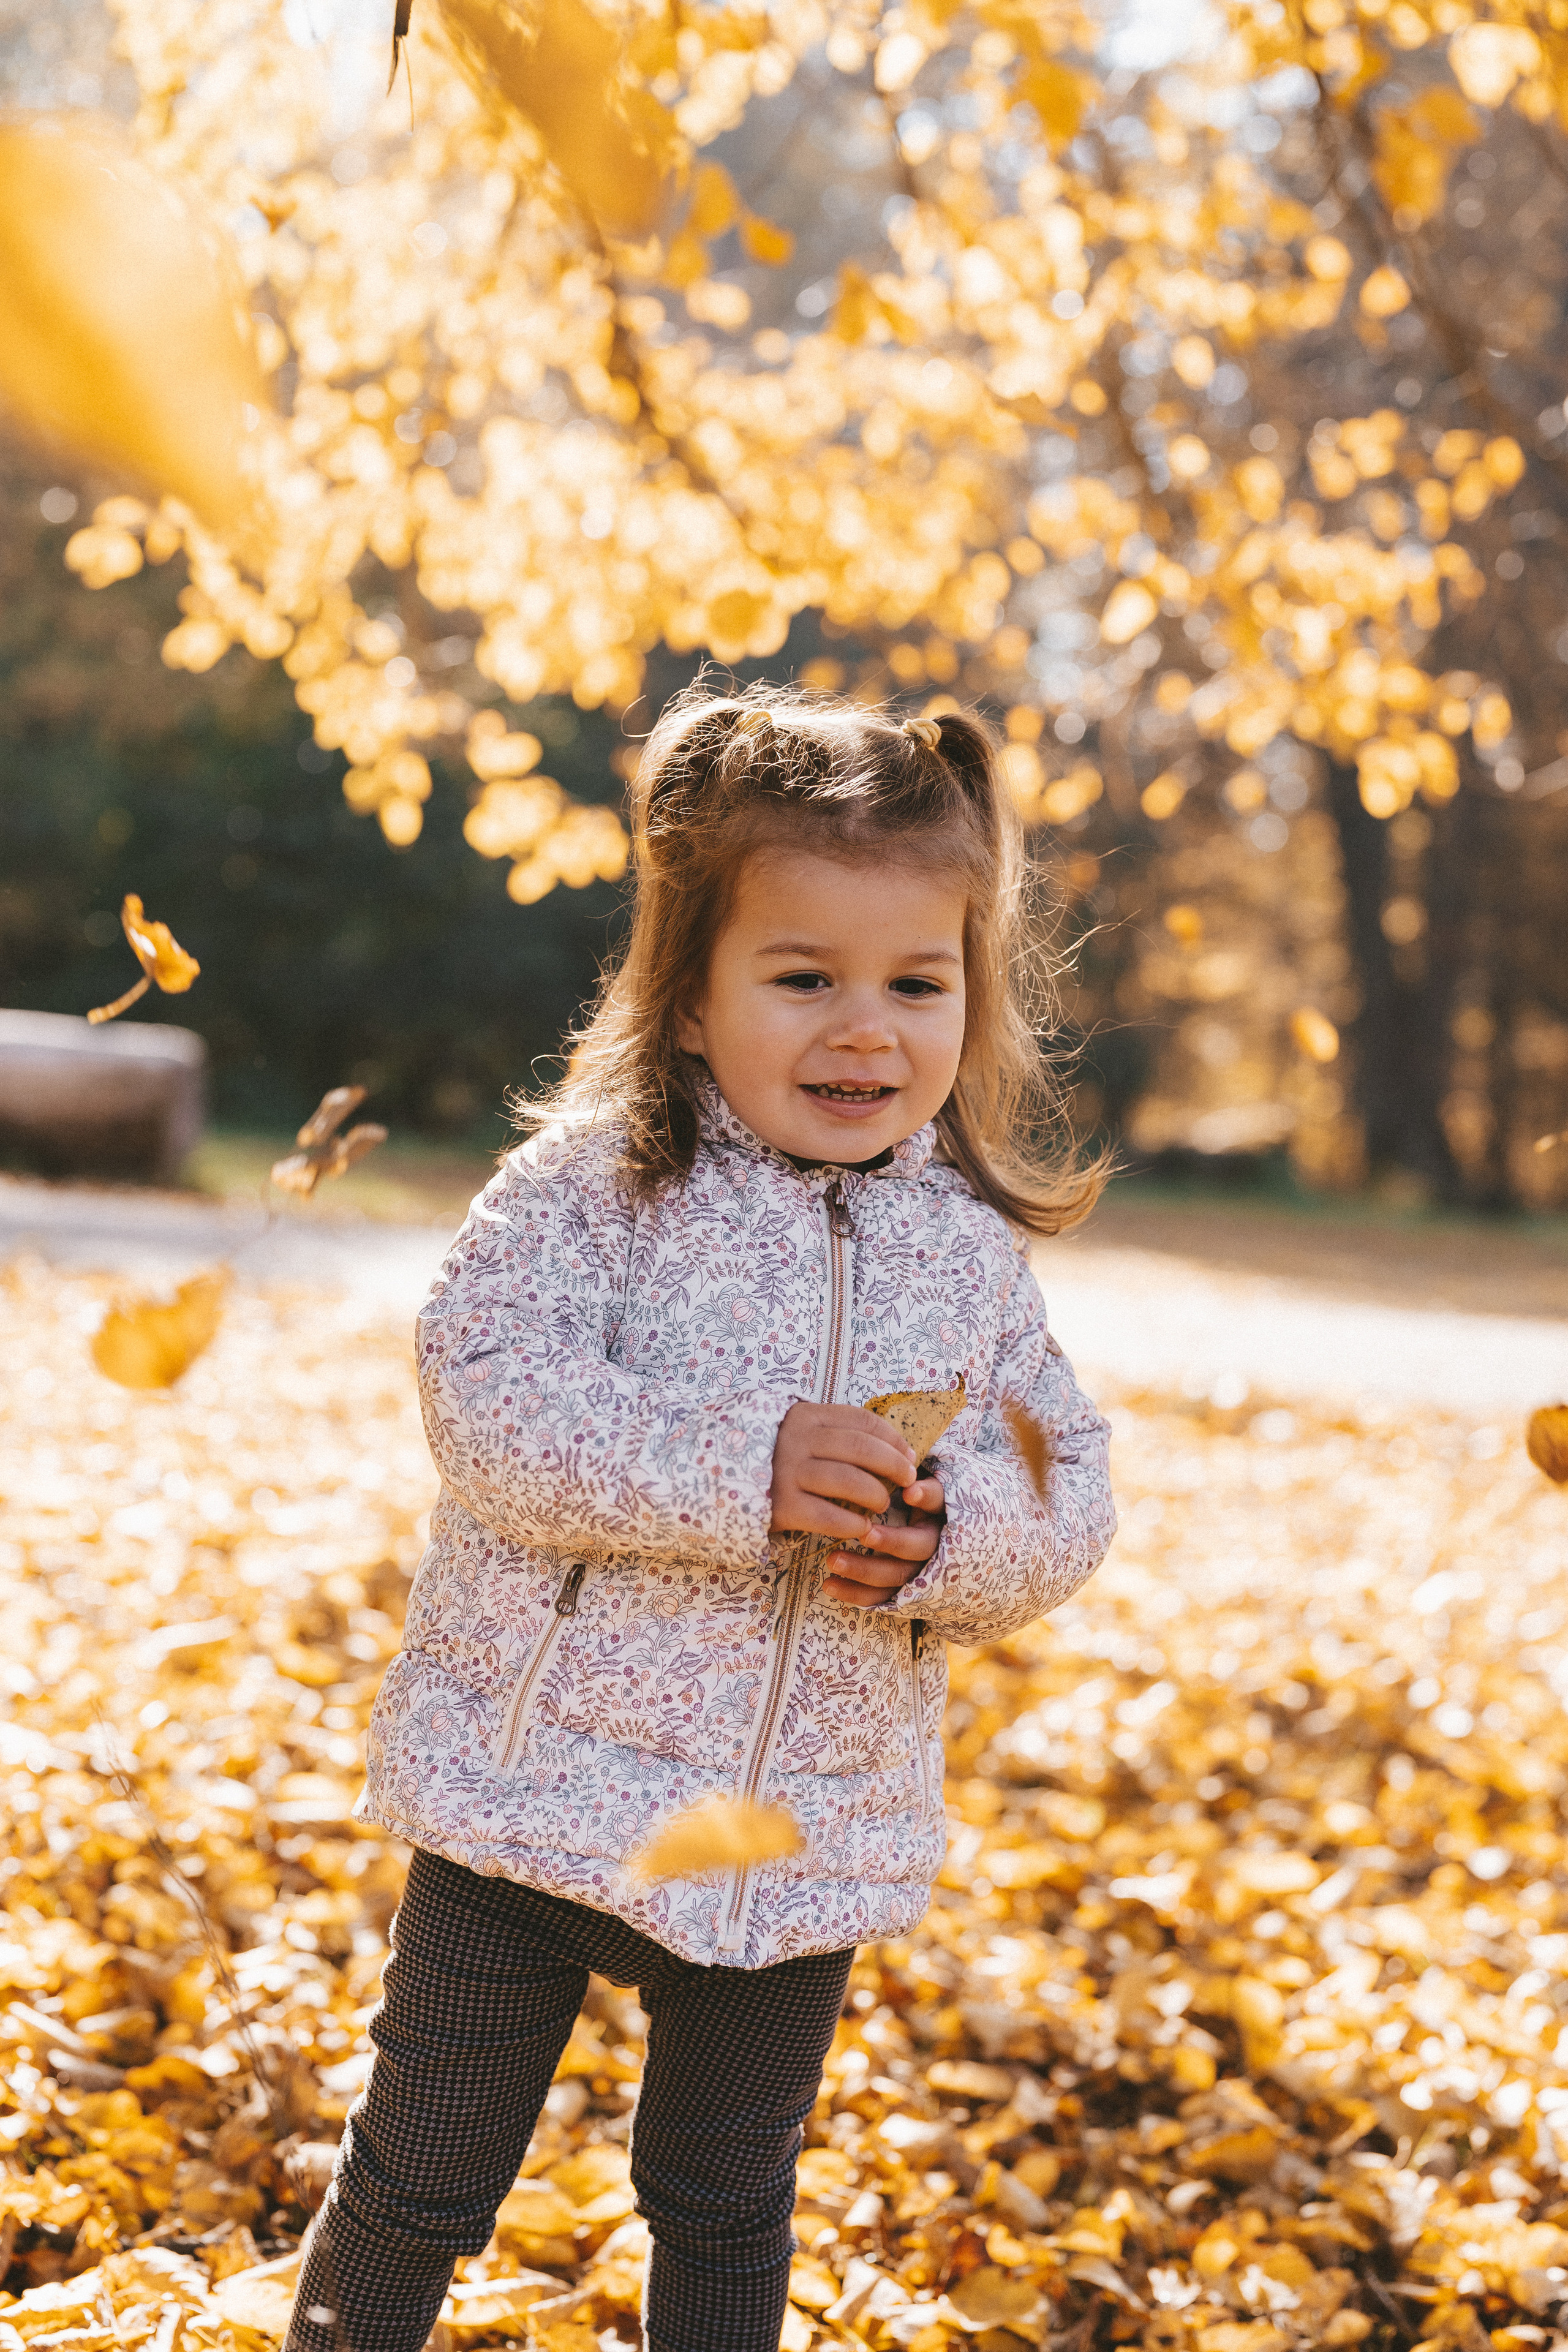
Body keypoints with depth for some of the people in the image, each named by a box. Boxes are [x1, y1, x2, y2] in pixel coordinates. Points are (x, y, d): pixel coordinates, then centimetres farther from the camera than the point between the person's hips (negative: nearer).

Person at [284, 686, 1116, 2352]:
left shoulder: (971, 1249, 1)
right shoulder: (599, 1181, -10)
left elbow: (1068, 1495, 4)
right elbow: (487, 1399, -21)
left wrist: (954, 1537, -19)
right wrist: (739, 1473, -30)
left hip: (801, 1839, 3)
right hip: (533, 1783, -3)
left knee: (727, 2210, 19)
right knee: (422, 2177, 12)